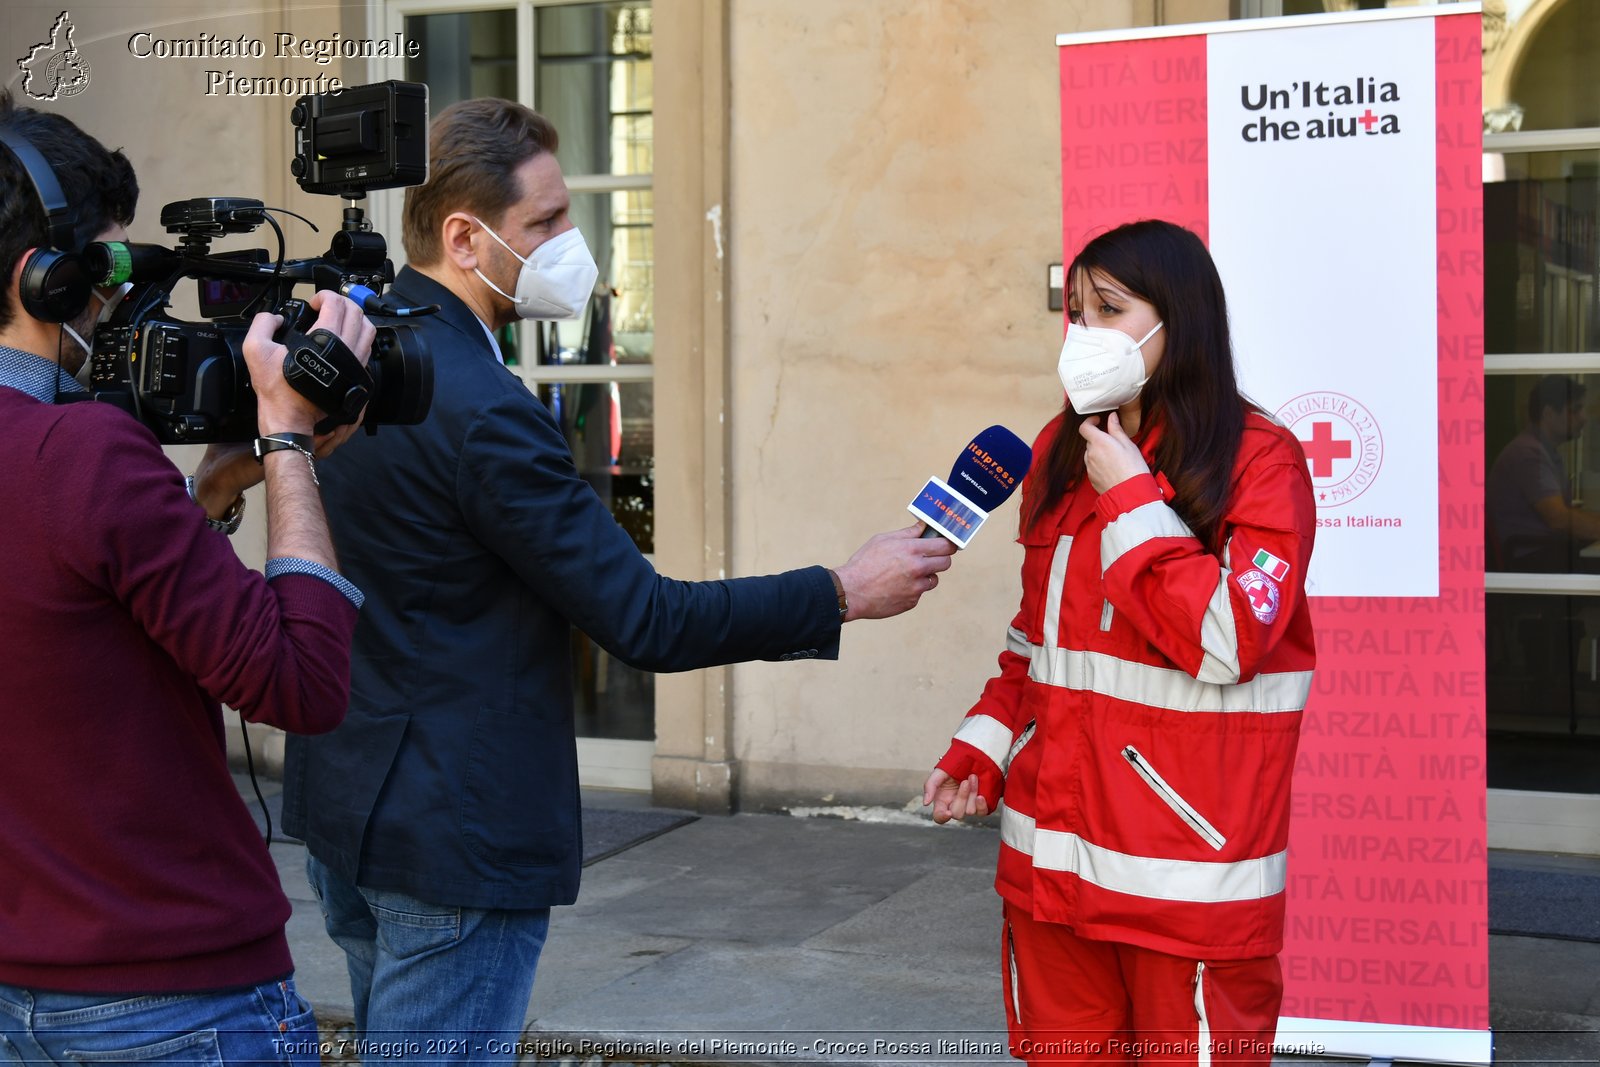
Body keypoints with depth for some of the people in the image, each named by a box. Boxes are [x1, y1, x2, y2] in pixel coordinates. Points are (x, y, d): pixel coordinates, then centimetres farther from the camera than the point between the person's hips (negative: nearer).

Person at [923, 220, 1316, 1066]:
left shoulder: (1258, 460, -8)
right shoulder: (1060, 452, 12)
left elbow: (1228, 641, -19)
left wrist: (1131, 500, -15)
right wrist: (979, 751, 7)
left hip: (1185, 865, -6)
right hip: (1052, 856, 6)